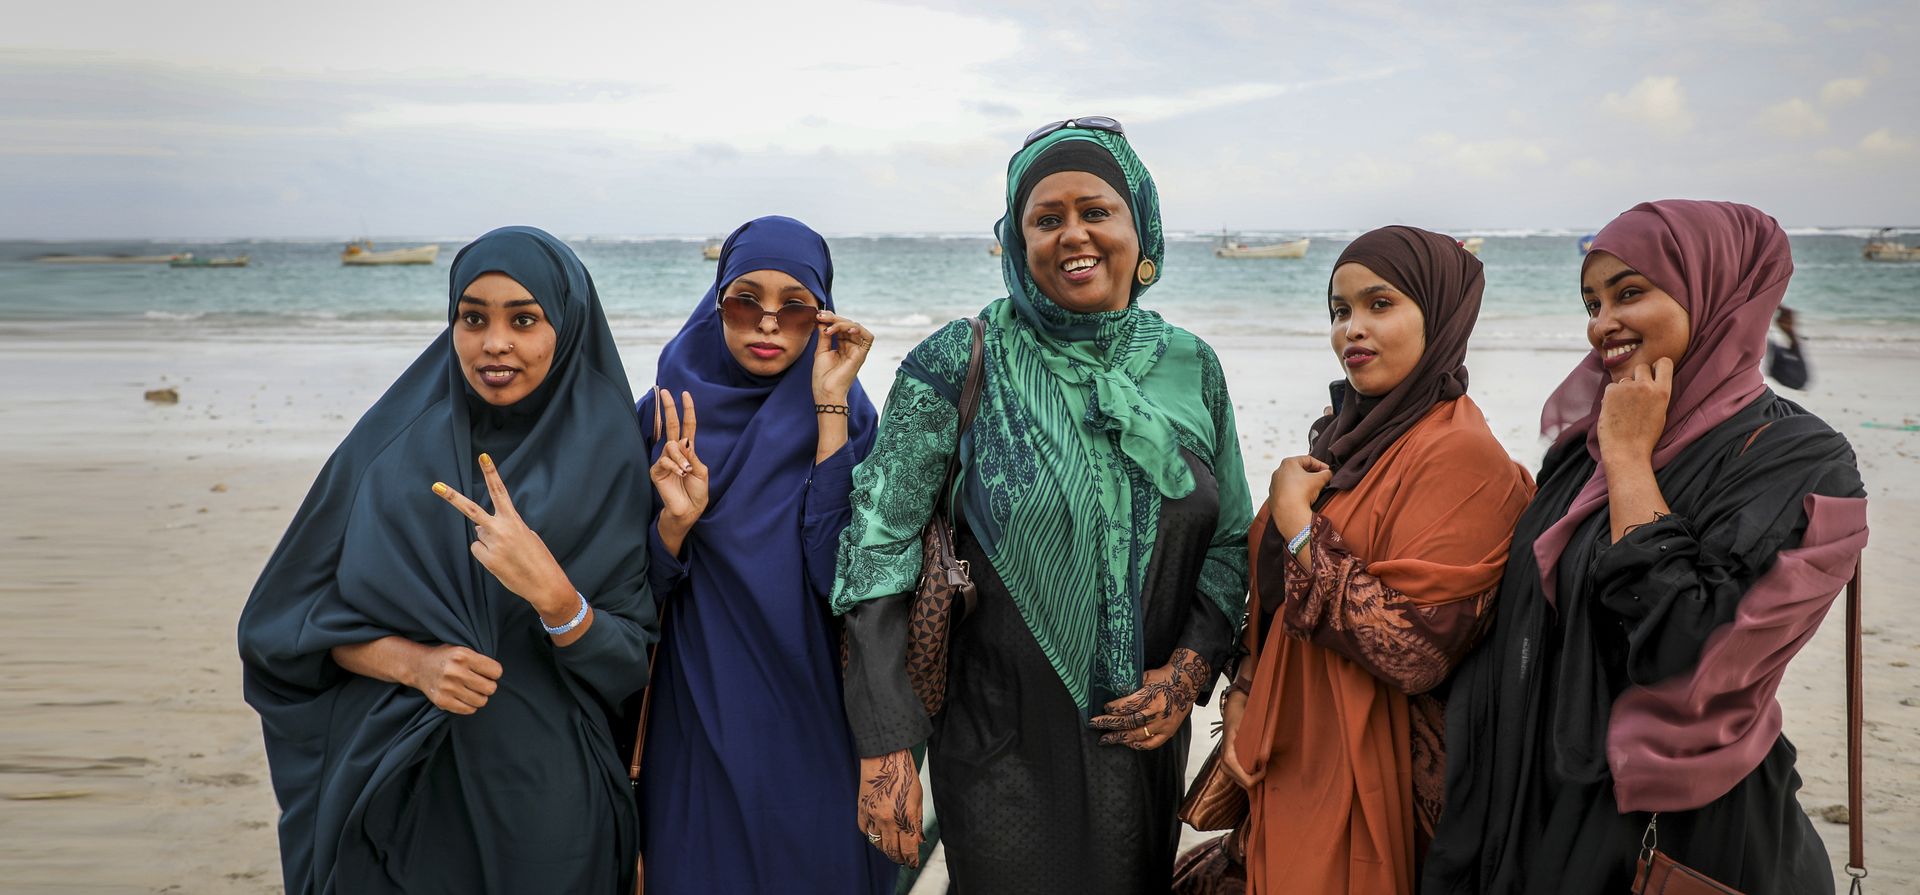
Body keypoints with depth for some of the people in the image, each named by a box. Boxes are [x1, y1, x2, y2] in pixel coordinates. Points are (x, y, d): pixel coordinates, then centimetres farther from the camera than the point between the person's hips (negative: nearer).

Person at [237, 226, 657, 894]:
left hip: (543, 798, -1)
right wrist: (413, 662, -16)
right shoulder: (393, 441, -1)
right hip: (393, 788, 1)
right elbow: (295, 611, 1)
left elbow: (629, 664, -7)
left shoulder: (605, 460, -5)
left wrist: (552, 594, -26)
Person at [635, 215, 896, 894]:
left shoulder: (848, 417, -5)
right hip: (702, 721, 1)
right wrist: (674, 520, -23)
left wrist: (830, 406, -21)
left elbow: (837, 568, -20)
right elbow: (640, 588, -2)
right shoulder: (669, 411, -3)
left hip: (815, 725, 0)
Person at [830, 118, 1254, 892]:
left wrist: (1191, 667, -8)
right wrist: (884, 746, -17)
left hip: (1143, 736, 4)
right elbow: (879, 545, -12)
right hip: (1002, 745, -3)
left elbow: (1232, 538, 9)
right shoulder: (958, 366, -9)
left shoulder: (1190, 367, 1)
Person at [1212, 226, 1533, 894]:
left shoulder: (1462, 458, -18)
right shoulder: (1350, 436, 8)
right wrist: (1242, 696, 1)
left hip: (1369, 784, -7)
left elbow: (1413, 649, -26)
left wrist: (1295, 520, -20)